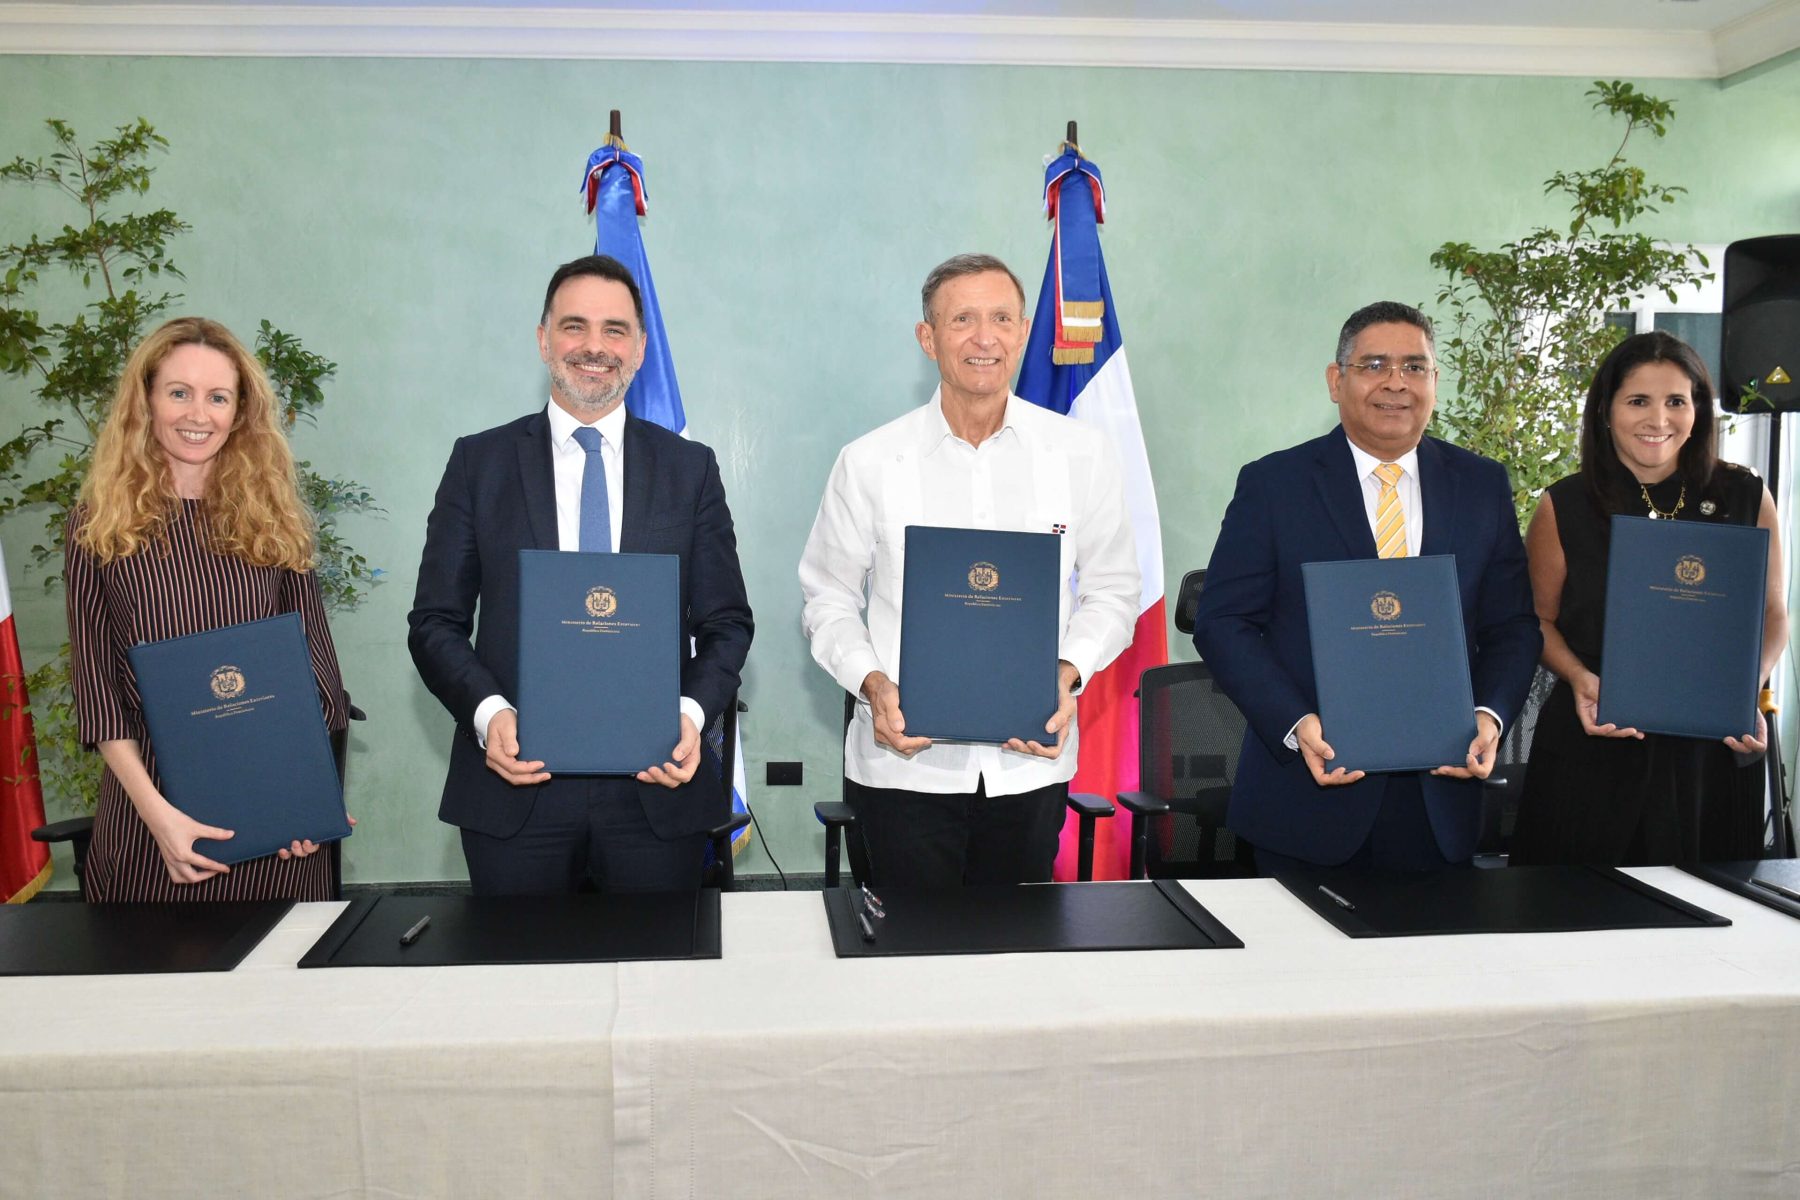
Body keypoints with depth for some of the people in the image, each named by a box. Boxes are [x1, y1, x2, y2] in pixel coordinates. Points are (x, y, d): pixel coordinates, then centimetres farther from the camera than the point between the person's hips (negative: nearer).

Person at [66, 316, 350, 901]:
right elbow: (95, 683, -1)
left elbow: (314, 661, 5)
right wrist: (156, 810, -12)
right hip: (149, 793, -1)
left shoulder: (273, 518, 4)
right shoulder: (99, 524, 1)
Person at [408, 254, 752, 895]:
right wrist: (487, 712, -13)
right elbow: (435, 621, 4)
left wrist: (691, 714, -12)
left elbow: (727, 622, 6)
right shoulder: (480, 461, 5)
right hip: (515, 783, 0)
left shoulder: (690, 467, 7)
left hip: (656, 787, 1)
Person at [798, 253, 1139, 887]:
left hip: (1031, 760, 2)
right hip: (905, 761, -1)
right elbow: (829, 599, 5)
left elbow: (1111, 591, 7)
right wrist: (872, 683, -13)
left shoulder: (1083, 453, 1)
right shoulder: (869, 463, -2)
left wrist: (1066, 675, -10)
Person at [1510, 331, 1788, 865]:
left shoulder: (1746, 499, 1)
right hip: (1592, 747, -1)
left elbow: (1772, 614, 9)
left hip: (1715, 749, 1)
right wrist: (1579, 678, -14)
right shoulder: (1565, 507, -2)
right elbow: (1540, 618, 5)